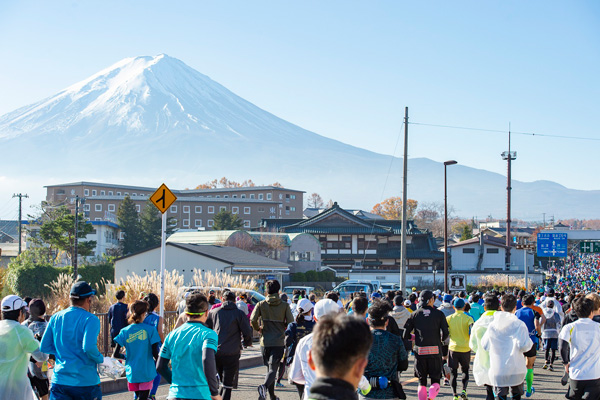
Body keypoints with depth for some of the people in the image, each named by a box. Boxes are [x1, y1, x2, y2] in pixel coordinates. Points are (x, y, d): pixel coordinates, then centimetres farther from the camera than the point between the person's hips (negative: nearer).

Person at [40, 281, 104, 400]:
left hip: (59, 381, 4)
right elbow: (89, 348, -24)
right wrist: (100, 359, -5)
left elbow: (44, 347, 8)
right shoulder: (90, 319, -11)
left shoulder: (55, 318, 6)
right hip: (86, 382, -4)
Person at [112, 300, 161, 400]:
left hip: (131, 373, 3)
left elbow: (115, 354, -3)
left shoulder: (124, 332, -2)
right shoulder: (150, 330, -10)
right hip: (146, 373, -3)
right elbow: (155, 353, -11)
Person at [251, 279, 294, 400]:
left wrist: (258, 328, 9)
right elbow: (290, 322, -7)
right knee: (273, 369, -6)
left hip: (265, 341, 2)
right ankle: (264, 386, -34)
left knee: (269, 368, 16)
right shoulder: (284, 305, -3)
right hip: (279, 342, -2)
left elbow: (253, 319, -10)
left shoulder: (261, 304, 0)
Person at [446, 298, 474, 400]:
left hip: (453, 348, 0)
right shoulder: (468, 319, -6)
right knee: (465, 371, 17)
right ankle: (464, 390, -1)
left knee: (453, 372, 8)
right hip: (465, 348, 0)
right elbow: (472, 333, -14)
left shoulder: (449, 318, -2)